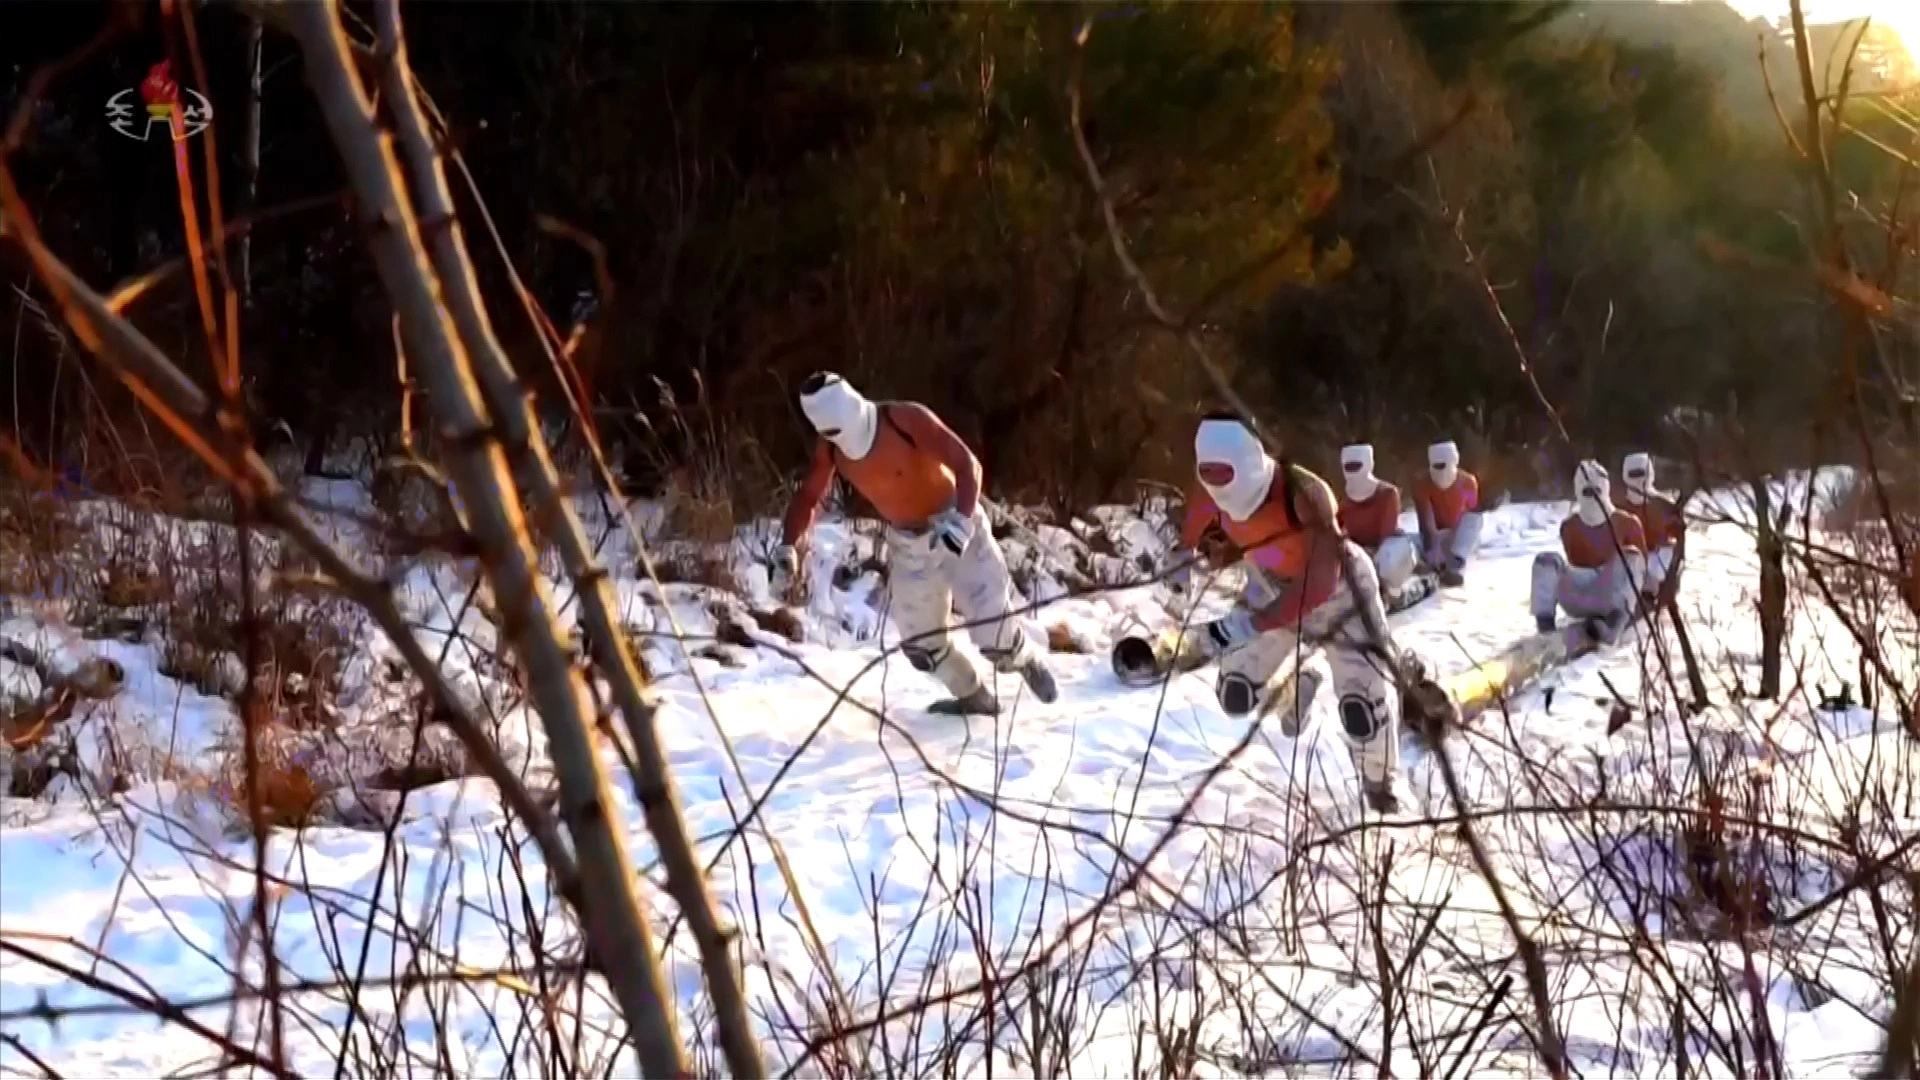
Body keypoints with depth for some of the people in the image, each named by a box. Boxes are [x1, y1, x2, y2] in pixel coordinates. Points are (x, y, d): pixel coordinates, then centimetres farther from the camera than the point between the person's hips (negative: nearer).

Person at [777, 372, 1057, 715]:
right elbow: (809, 496, 4)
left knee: (993, 634, -11)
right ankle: (976, 697, 31)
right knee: (921, 647, 4)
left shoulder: (907, 420, -27)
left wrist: (961, 521, -42)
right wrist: (788, 548, -11)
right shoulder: (830, 449, -10)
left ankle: (1028, 660, 24)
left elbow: (967, 464, -27)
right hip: (908, 546, 5)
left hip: (956, 529, -5)